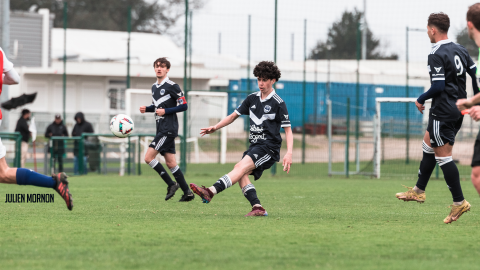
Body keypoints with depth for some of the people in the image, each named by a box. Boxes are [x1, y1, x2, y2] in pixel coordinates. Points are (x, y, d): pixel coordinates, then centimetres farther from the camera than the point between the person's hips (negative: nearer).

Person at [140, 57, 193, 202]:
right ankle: (187, 192, 10)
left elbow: (184, 106, -9)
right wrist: (146, 109, 9)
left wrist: (166, 111, -17)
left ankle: (171, 184, -5)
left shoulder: (172, 86, -9)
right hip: (161, 129, 9)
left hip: (169, 129, -9)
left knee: (149, 157, -13)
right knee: (170, 163, 7)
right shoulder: (154, 87, 16)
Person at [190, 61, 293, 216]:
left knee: (241, 167, -27)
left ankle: (211, 192, -45)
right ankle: (257, 207, -22)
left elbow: (288, 129, -4)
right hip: (255, 146, 8)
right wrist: (215, 127, 8)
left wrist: (289, 153, -16)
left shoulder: (278, 103, -5)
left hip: (269, 147, -8)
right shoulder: (252, 99, 14)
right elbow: (234, 115, 22)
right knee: (242, 174, -16)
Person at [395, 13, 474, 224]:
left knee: (443, 156, -5)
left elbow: (438, 86, -22)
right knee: (428, 144, 22)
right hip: (459, 109, 9)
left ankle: (459, 202, -7)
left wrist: (421, 99, -5)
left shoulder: (436, 55, -17)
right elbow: (475, 74, 9)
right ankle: (419, 191, 30)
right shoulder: (460, 50, 8)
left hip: (443, 110, -9)